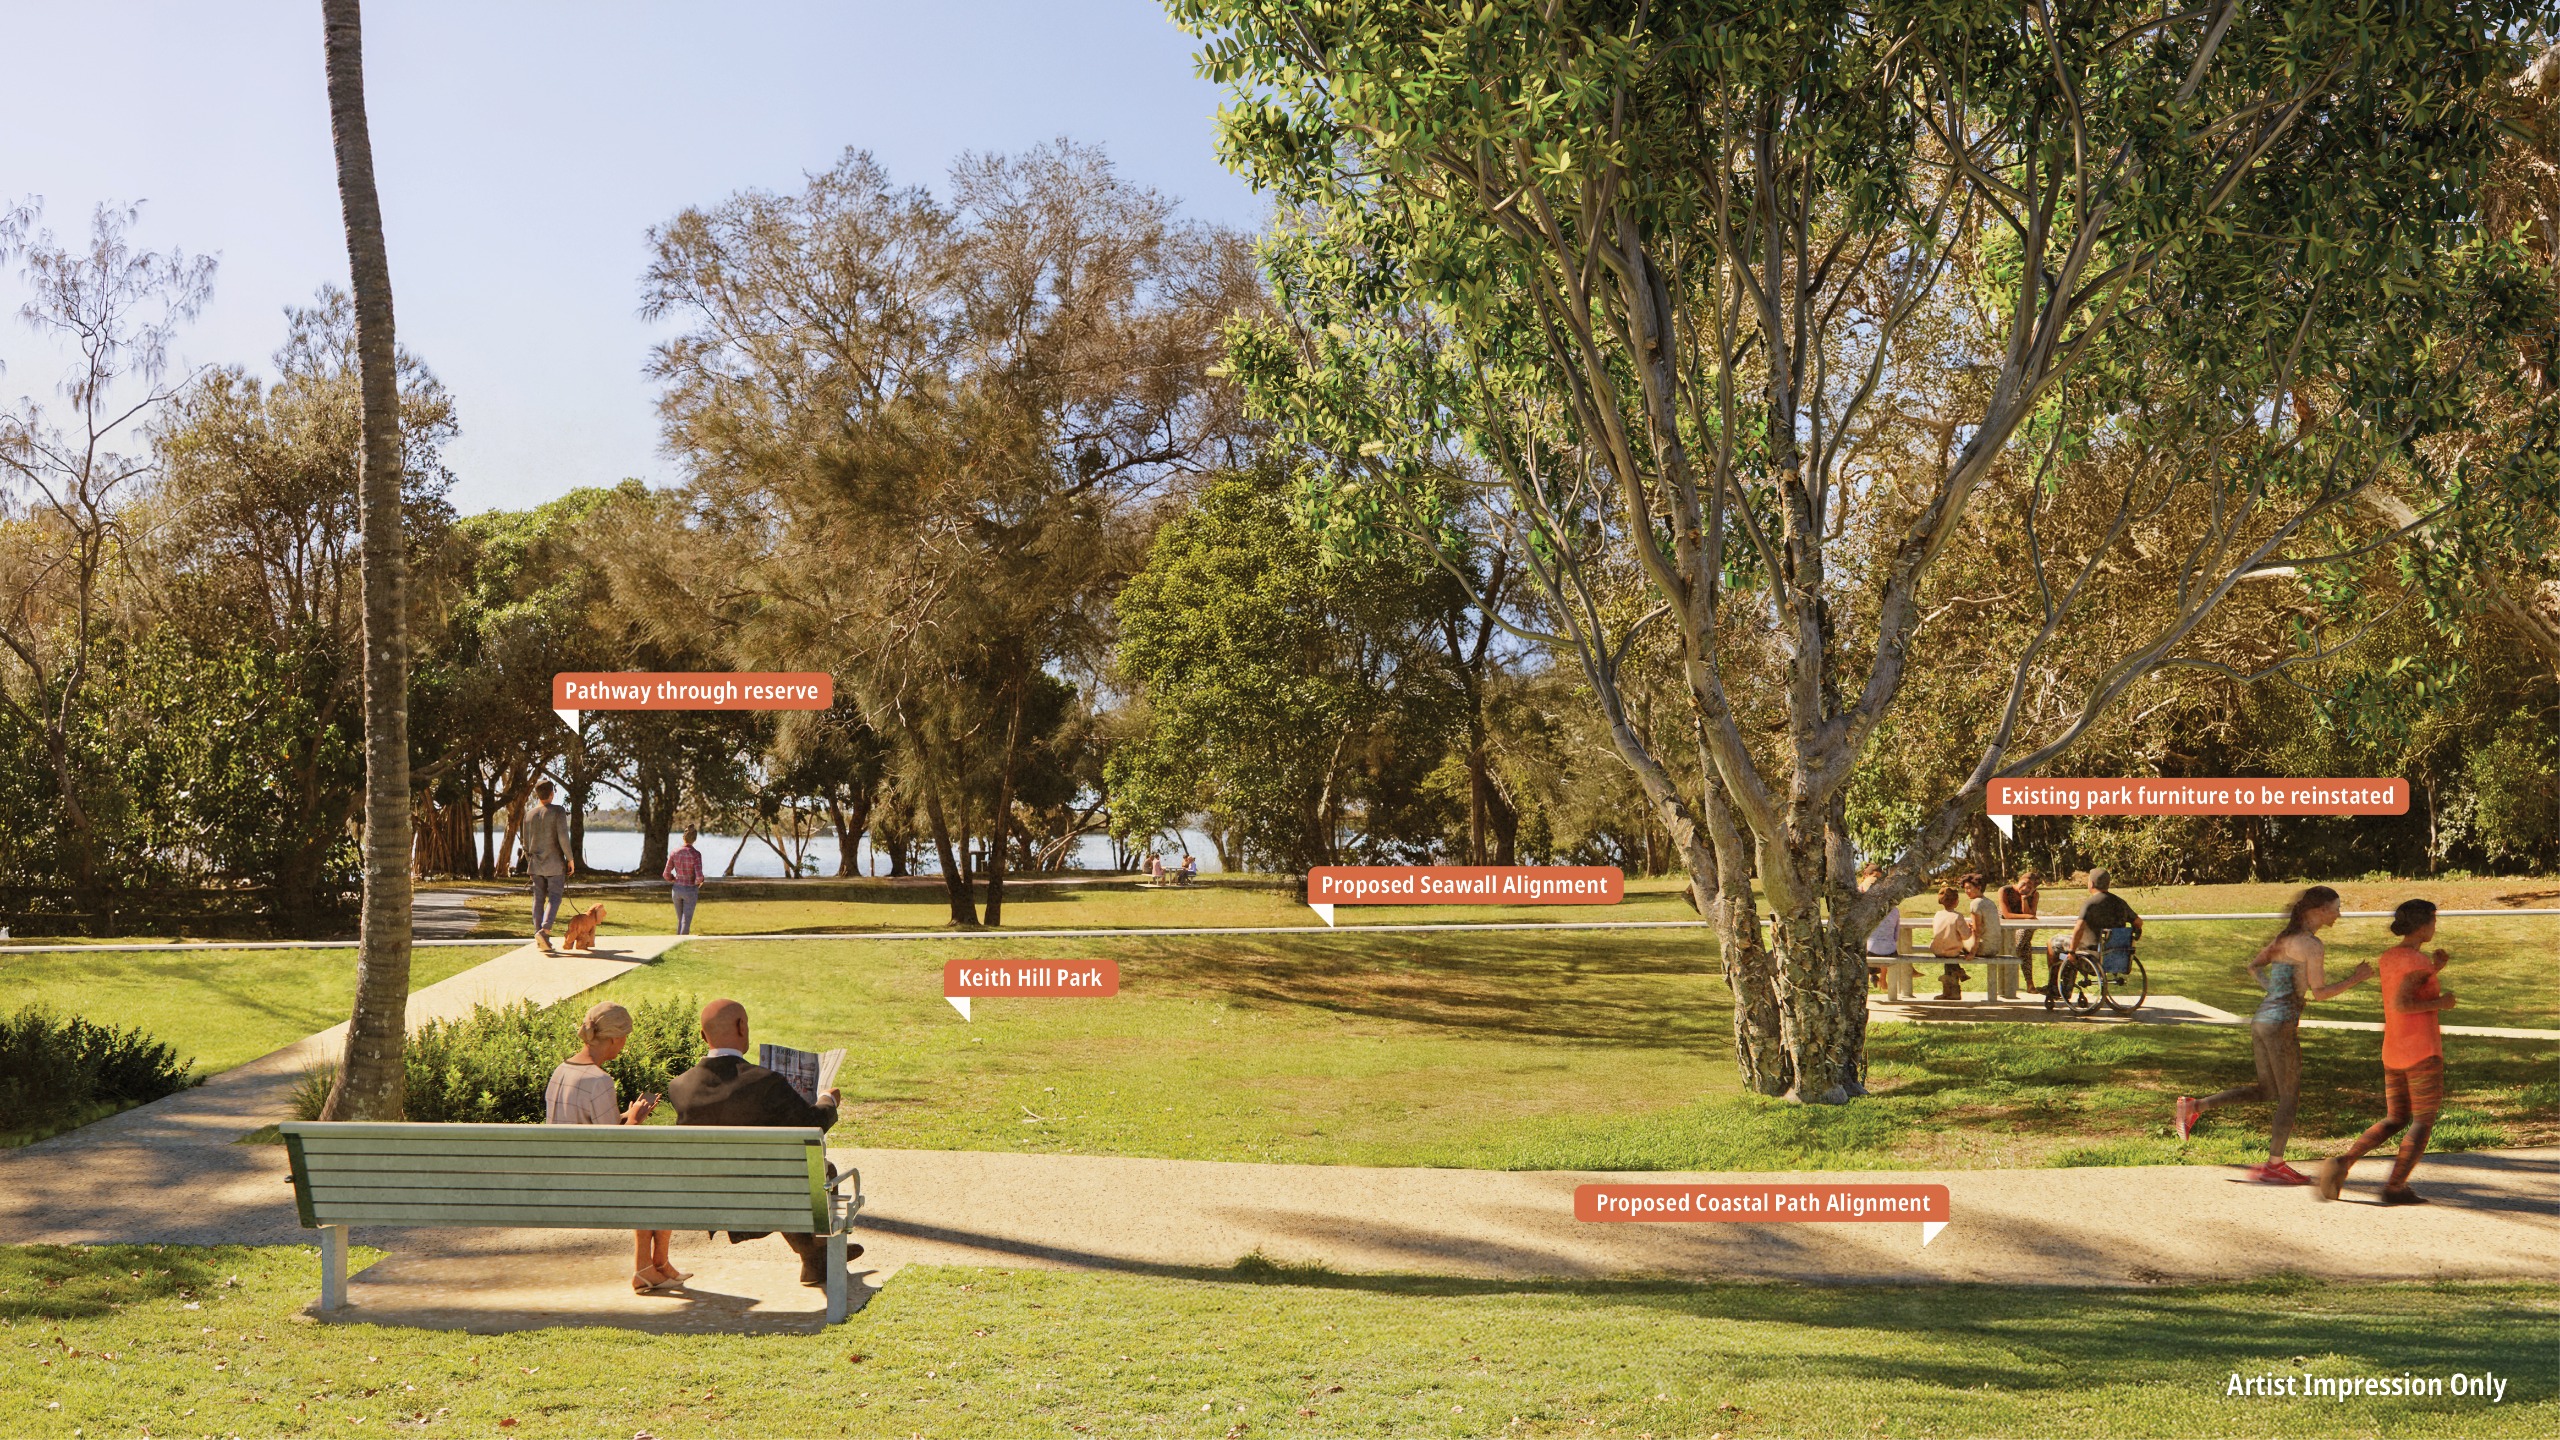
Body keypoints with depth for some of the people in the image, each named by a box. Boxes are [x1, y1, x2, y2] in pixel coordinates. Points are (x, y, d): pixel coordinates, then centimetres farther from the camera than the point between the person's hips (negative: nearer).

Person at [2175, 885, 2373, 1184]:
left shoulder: (2286, 937, 14)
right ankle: (2275, 1165, 11)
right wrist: (2354, 980, -5)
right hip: (2281, 1025, -8)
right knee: (2290, 1097, 5)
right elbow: (2319, 992, -13)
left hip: (2260, 1021, 8)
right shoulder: (2312, 945, -11)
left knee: (2267, 1090, 17)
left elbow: (2254, 966, 20)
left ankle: (2195, 1106, 6)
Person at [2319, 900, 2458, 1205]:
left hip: (2393, 1053, 8)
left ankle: (2343, 1161, -5)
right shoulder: (2418, 961, -15)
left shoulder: (2388, 957, 10)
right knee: (2423, 1121, 3)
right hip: (2422, 1053, -7)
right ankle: (2395, 1187, -4)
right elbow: (2400, 1004, -25)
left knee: (2394, 1120, 14)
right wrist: (2440, 1002, -14)